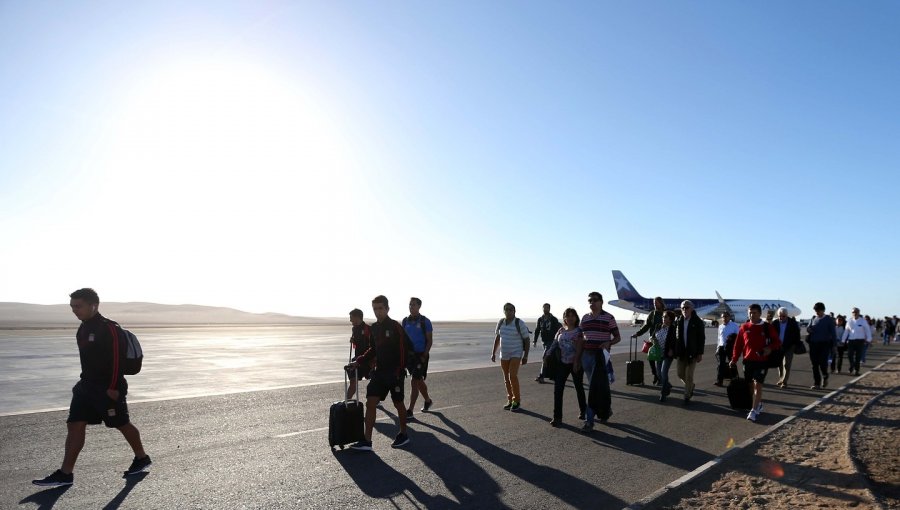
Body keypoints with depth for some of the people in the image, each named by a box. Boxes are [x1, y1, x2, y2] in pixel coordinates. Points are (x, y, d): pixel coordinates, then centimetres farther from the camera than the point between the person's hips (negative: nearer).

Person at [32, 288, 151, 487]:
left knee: (122, 424, 4)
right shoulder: (83, 329, 11)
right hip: (87, 385, 8)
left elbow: (117, 359, -21)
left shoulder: (110, 329, -18)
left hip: (109, 388, -8)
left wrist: (113, 387, -23)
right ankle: (65, 474, 9)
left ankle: (142, 459, 22)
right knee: (75, 426, 2)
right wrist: (87, 381, 20)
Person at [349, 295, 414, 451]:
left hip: (395, 373, -6)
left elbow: (407, 348, -15)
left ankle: (403, 435, 29)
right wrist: (359, 361, 10)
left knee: (398, 403, 9)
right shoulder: (374, 328, 7)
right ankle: (367, 441, 3)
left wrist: (400, 370, -18)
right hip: (379, 371, 6)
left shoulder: (395, 327, -14)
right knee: (370, 402, -2)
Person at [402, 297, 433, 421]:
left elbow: (429, 341, -6)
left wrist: (424, 356, -14)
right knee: (419, 380, 17)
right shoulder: (405, 321, 7)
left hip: (420, 355, -5)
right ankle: (427, 401, 39)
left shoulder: (425, 321, -7)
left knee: (414, 381, -10)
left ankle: (410, 411, -7)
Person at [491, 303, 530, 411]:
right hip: (504, 354, 5)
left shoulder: (519, 323, -12)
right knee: (506, 378, 10)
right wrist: (493, 353, 12)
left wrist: (526, 356, -11)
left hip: (516, 354, -5)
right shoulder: (501, 322, 3)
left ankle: (517, 400, -1)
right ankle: (510, 400, 23)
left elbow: (526, 339, -8)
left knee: (513, 376, -17)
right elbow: (497, 338, 13)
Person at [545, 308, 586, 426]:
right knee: (557, 389, -6)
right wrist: (547, 356, 4)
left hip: (575, 363, -3)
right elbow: (554, 344, 11)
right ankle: (557, 417, -1)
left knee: (579, 387, 14)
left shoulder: (579, 331, -5)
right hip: (562, 363, 3)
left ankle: (583, 411, 36)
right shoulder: (561, 330, 7)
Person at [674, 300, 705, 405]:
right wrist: (675, 351, 3)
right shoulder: (678, 321, 4)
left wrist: (700, 353, -9)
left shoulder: (698, 322, -6)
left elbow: (702, 338, -5)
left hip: (692, 353, -4)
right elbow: (675, 336, 8)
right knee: (680, 374, 9)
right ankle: (691, 386, 38)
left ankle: (687, 396, 12)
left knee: (689, 376, -1)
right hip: (681, 353, 4)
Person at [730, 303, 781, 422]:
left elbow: (777, 341, 5)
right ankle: (759, 404, 32)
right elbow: (738, 344, 7)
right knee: (751, 384, 12)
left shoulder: (768, 327, -2)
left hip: (762, 361, -3)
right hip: (748, 360, 3)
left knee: (758, 384, -9)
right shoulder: (744, 327, 4)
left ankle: (754, 410, -6)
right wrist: (734, 359, 4)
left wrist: (770, 348, -16)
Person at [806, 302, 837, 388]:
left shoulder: (829, 319, 1)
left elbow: (832, 332, 0)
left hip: (825, 344, -3)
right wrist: (809, 329, -11)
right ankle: (816, 383, 9)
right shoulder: (813, 319, 11)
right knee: (815, 364, 3)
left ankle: (825, 377, 21)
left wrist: (834, 344, -6)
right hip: (813, 344, 3)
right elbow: (808, 328, 14)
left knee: (822, 362, -10)